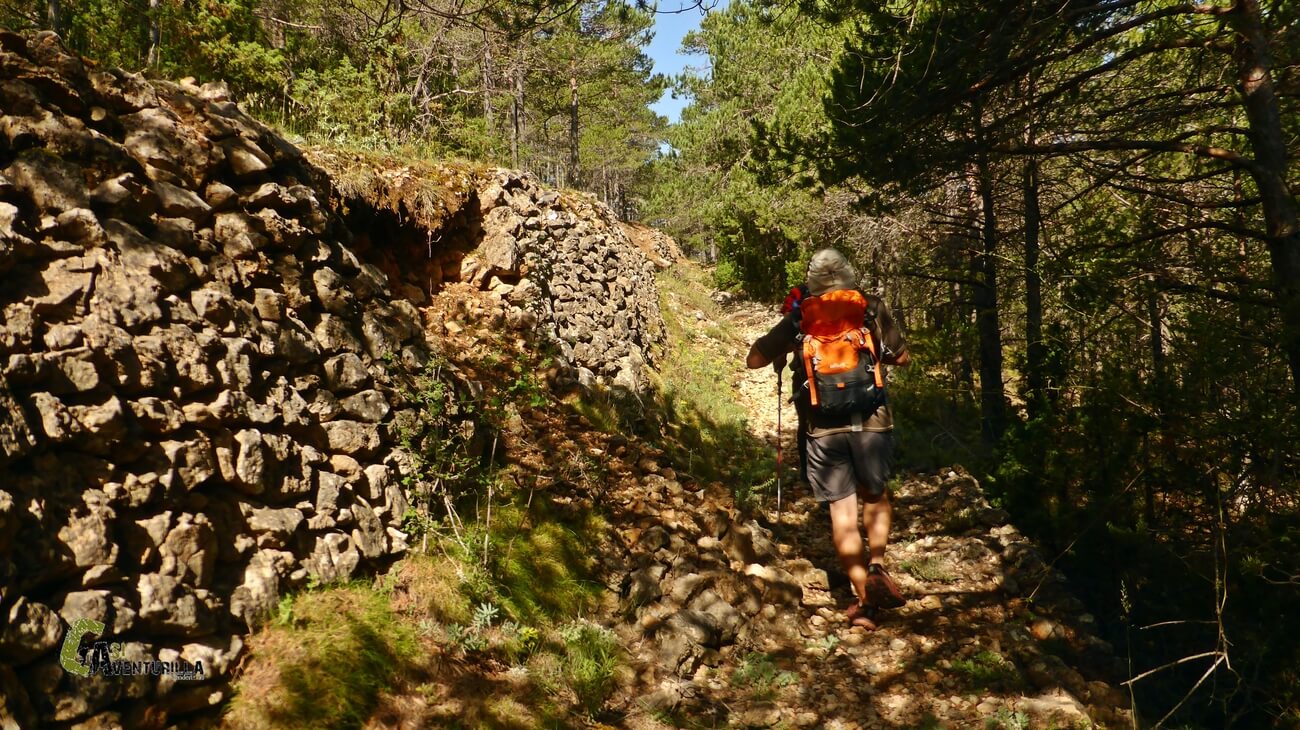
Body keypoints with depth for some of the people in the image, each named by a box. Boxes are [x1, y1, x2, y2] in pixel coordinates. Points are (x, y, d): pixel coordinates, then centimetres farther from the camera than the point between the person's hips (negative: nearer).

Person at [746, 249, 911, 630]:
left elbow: (753, 361, 7)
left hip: (824, 427, -1)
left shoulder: (799, 317, 3)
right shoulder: (873, 309, 4)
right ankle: (877, 566, 4)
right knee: (875, 495, 23)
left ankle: (864, 599, 8)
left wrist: (787, 345, 23)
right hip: (871, 421, 1)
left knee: (842, 511, 7)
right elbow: (903, 358, 14)